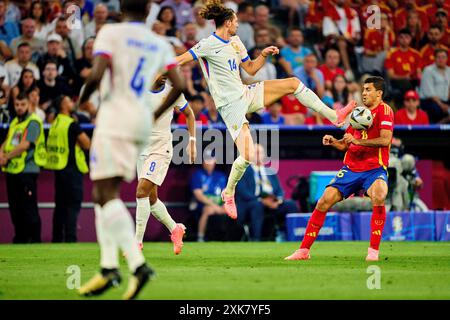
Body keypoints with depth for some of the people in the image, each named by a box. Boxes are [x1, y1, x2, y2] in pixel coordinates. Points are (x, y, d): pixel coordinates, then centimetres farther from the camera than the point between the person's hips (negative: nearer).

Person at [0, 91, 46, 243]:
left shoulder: (33, 122, -8)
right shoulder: (15, 122, 18)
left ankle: (35, 240, -4)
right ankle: (20, 239, 19)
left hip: (27, 170, -8)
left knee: (29, 209, -8)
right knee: (14, 208, 11)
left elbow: (25, 145, -17)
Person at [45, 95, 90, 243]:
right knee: (73, 204, -7)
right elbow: (87, 144, -14)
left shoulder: (55, 123, 12)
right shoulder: (71, 124, -13)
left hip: (59, 168, 8)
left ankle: (57, 238, 14)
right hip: (71, 168, -8)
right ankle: (70, 239, -14)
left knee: (60, 205, 13)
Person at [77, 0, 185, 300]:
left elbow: (96, 75, -16)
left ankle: (138, 263, -26)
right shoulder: (160, 44, 12)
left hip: (115, 118, -7)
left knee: (107, 193, -11)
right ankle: (109, 267, 11)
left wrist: (82, 99, 3)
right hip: (141, 120, 7)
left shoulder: (110, 33, -5)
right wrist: (156, 115, 20)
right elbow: (179, 86, 7)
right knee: (103, 192, 16)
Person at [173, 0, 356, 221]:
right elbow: (178, 61, -19)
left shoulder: (235, 42, 11)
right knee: (247, 156, -19)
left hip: (246, 95, 8)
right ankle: (229, 193, 7)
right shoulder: (208, 45, -15)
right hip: (231, 105, -8)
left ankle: (334, 116, 13)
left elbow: (250, 69, 21)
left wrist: (264, 55, 3)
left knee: (293, 83, 4)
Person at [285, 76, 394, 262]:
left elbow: (385, 140, -18)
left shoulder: (384, 110, -3)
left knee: (378, 198, -35)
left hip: (375, 169, -5)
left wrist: (357, 141, -22)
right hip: (351, 168, 5)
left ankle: (374, 250, -22)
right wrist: (333, 142, 0)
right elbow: (345, 145, 21)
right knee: (324, 201, -8)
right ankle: (304, 250, 0)